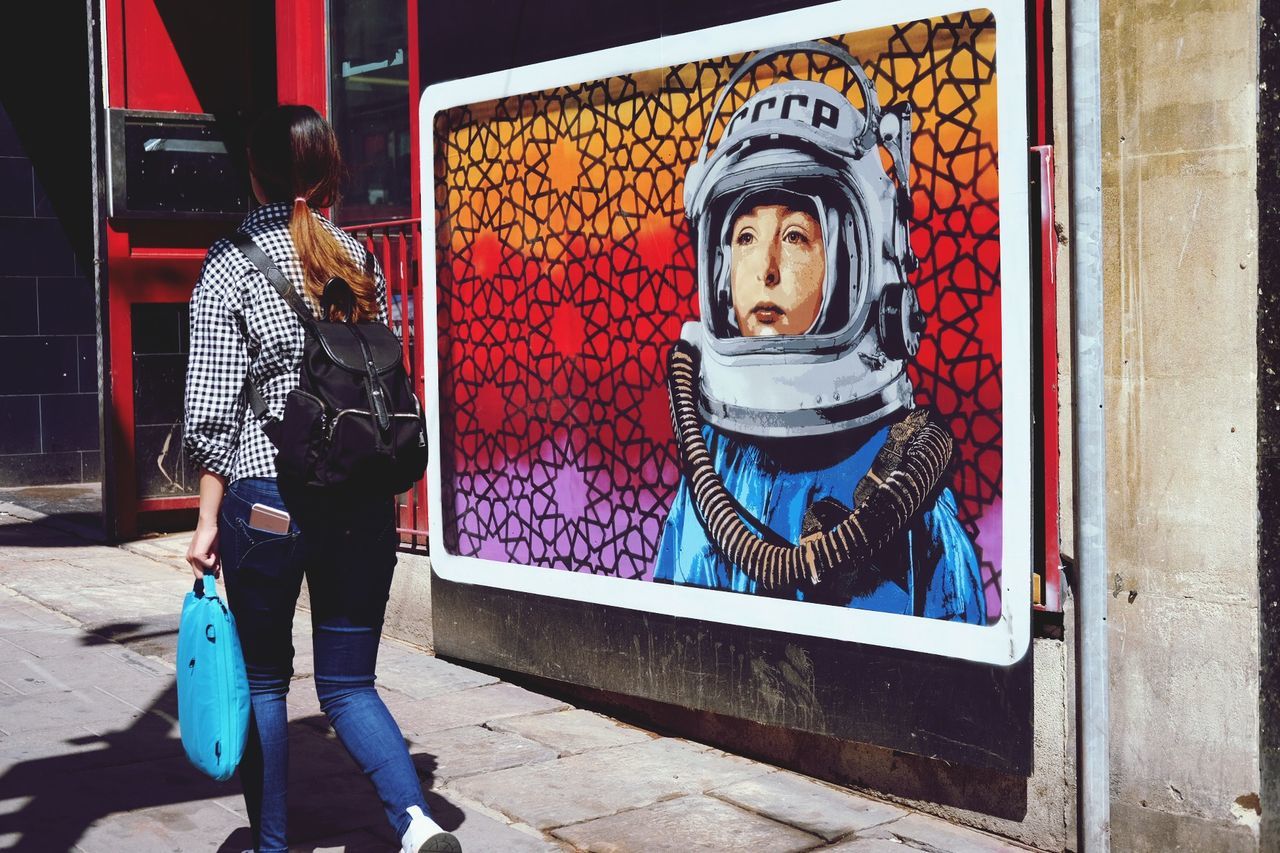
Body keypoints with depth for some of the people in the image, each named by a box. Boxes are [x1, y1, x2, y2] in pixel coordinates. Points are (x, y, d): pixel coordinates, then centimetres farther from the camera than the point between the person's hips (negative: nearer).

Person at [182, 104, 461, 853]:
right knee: (348, 683, 10)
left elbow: (214, 407, -6)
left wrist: (209, 519, 0)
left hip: (268, 499, -3)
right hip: (364, 500, 3)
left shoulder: (232, 263, -4)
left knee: (263, 678, 13)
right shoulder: (360, 258, 7)